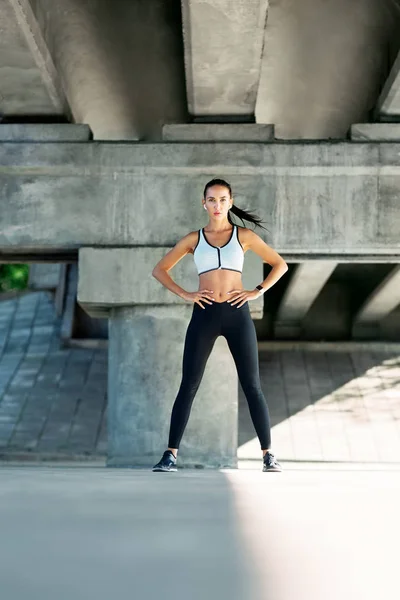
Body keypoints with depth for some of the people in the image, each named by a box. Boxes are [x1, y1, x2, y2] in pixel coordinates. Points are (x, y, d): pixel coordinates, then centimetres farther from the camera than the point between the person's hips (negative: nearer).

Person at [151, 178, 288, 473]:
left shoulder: (244, 236, 8)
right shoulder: (194, 239, 10)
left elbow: (280, 264, 11)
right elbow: (159, 269, 12)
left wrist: (258, 291, -1)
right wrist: (184, 294, -1)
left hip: (237, 314, 0)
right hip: (204, 315, 1)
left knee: (252, 386, 0)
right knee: (189, 386, -2)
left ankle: (268, 454, 5)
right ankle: (171, 454, 0)